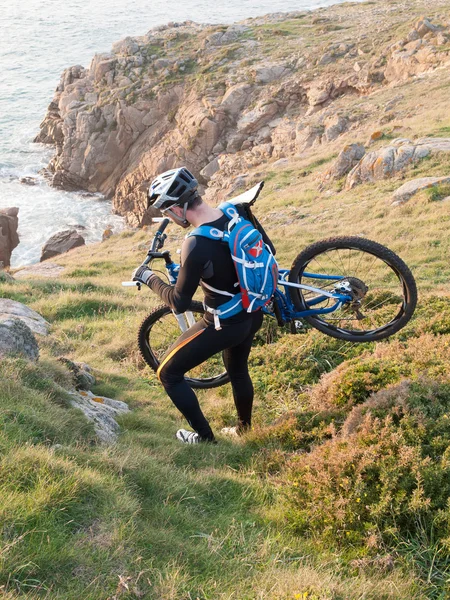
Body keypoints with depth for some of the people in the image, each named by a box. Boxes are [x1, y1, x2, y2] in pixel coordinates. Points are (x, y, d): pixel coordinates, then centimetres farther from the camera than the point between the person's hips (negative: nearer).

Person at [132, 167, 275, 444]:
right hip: (253, 315, 8)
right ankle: (244, 429, 53)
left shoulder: (197, 245, -31)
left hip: (224, 325, -8)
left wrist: (149, 278, -7)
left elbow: (180, 303, -22)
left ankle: (205, 437, 19)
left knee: (169, 373, 10)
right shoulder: (237, 211, -10)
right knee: (238, 370, 33)